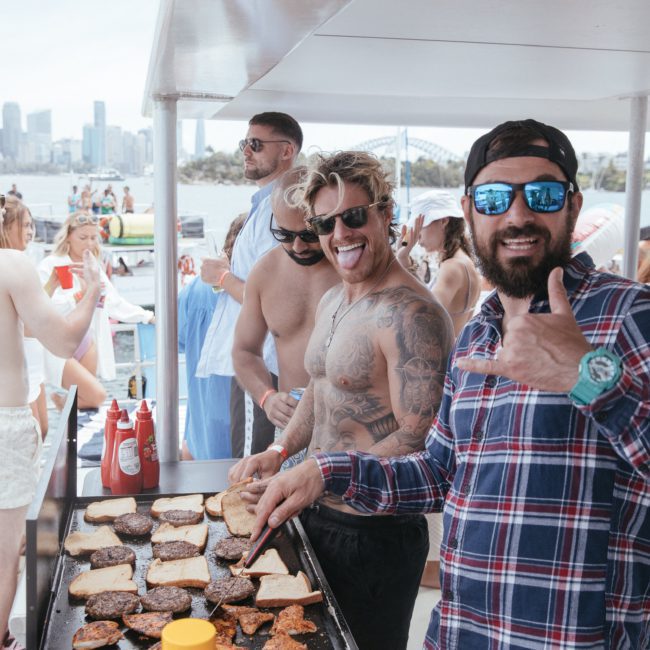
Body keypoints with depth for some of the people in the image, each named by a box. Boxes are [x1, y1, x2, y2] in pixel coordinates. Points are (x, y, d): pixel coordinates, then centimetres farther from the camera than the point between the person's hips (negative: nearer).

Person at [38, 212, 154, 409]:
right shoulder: (50, 266, -8)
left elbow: (115, 303, 15)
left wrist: (148, 316, 12)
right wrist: (79, 295, -27)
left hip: (86, 343, 6)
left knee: (83, 401, 7)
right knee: (96, 395, -17)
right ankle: (61, 400, 10)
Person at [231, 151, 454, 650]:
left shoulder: (410, 314, -22)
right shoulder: (332, 301, 8)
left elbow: (417, 440, -27)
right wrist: (280, 452, 5)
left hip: (374, 533, -9)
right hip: (317, 518, 9)